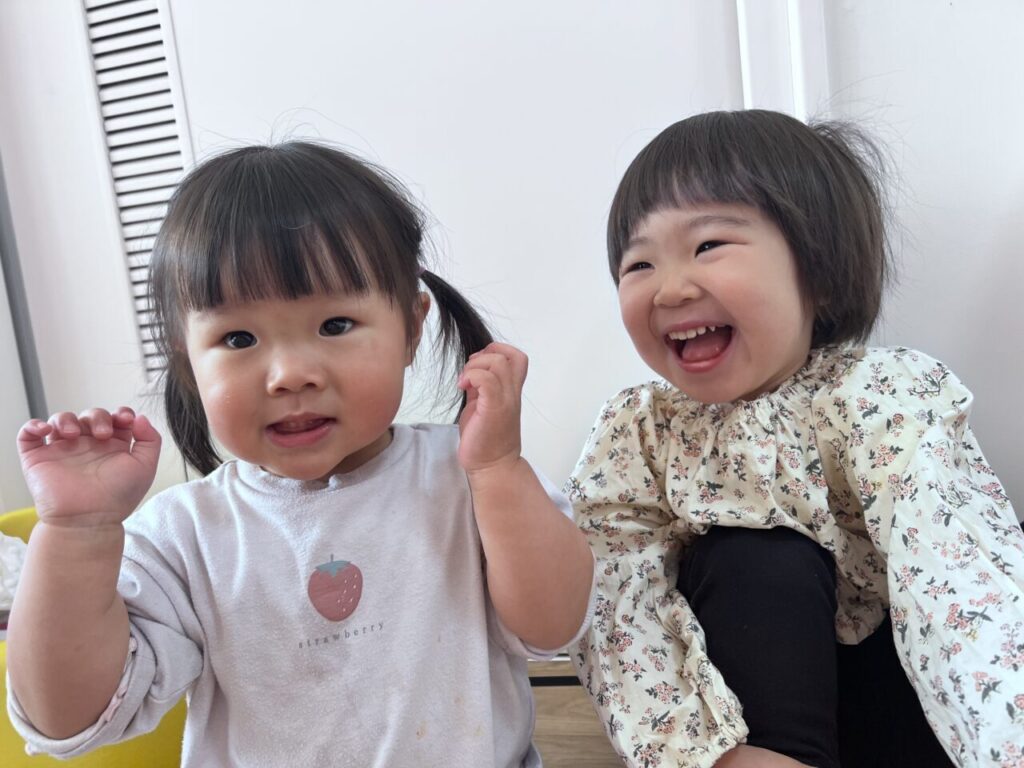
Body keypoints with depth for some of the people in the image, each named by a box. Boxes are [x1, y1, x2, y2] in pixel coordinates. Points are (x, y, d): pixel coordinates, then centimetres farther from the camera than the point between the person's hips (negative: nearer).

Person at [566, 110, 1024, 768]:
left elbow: (969, 592, -34)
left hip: (908, 699, -1)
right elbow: (619, 621, -20)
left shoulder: (889, 398, -19)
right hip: (752, 700, 2)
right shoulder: (633, 437, -13)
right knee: (753, 562, -27)